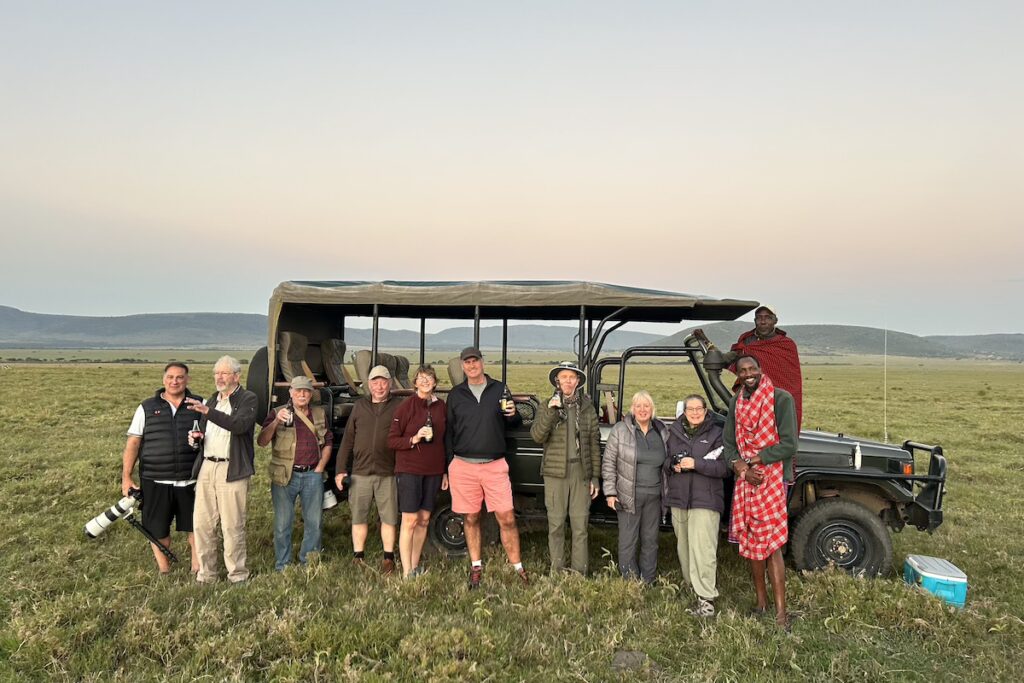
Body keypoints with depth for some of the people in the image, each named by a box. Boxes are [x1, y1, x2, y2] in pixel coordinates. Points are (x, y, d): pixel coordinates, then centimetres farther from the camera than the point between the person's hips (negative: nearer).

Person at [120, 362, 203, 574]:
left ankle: (197, 567, 24)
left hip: (191, 481, 0)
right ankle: (163, 569, 27)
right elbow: (133, 443, 4)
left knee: (195, 525, 8)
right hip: (155, 481, 0)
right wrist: (126, 477, -1)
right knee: (157, 528, 9)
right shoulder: (147, 407, 4)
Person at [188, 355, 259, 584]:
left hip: (232, 470, -6)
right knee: (202, 524, 6)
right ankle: (205, 573, 18)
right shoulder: (211, 400, 19)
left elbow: (240, 425, -22)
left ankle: (237, 574, 11)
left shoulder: (248, 399, -3)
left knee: (232, 526, -2)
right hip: (206, 467, 6)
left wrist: (208, 411, -29)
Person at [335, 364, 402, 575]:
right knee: (359, 516, 9)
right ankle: (358, 557, 23)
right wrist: (341, 469, 6)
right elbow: (348, 439, 11)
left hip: (388, 473, -2)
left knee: (389, 517, 5)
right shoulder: (360, 406, 10)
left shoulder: (399, 406, 1)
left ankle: (388, 558, 18)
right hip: (360, 472, 2)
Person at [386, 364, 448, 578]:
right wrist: (414, 439, -22)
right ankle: (407, 572, 1)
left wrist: (445, 472, 13)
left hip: (433, 472, 5)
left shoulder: (441, 407, 7)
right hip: (409, 470, -5)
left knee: (424, 520, 10)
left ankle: (415, 566, 22)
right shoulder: (407, 406, -6)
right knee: (410, 520, -5)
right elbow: (391, 440, -6)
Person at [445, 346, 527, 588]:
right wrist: (450, 465, 5)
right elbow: (449, 431, 12)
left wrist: (512, 415, -11)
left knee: (507, 519, -3)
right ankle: (476, 568, 23)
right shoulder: (455, 394, 9)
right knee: (471, 519, 9)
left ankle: (518, 568, 8)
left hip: (495, 466, -1)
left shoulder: (499, 389, 7)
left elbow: (515, 424, 13)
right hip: (463, 466, 1)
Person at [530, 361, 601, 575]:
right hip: (555, 473, -1)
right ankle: (556, 571, 18)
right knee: (556, 524, 6)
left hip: (581, 472, 1)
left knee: (580, 525, 2)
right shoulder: (547, 407, 3)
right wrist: (550, 412, -23)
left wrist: (595, 477, 4)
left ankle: (579, 573, 13)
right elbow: (537, 436, -11)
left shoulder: (587, 407, 6)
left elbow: (594, 443, 7)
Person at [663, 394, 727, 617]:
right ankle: (692, 585, 28)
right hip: (678, 498, 5)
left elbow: (724, 467, -9)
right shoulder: (673, 432, 10)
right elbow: (663, 459, 15)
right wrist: (673, 465, -7)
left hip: (705, 500, -5)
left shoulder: (716, 434, -1)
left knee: (702, 550, -11)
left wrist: (696, 464, -19)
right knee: (684, 547, 13)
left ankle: (706, 599, -9)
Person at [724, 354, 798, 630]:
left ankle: (781, 612, -2)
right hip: (745, 481, 6)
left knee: (771, 544, -8)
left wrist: (753, 460, -13)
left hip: (772, 478, -6)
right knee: (750, 542, 11)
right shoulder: (737, 402, 10)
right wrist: (741, 467, -7)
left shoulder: (781, 398, -8)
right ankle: (761, 601, 25)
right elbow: (728, 442, 11)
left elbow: (789, 445, -12)